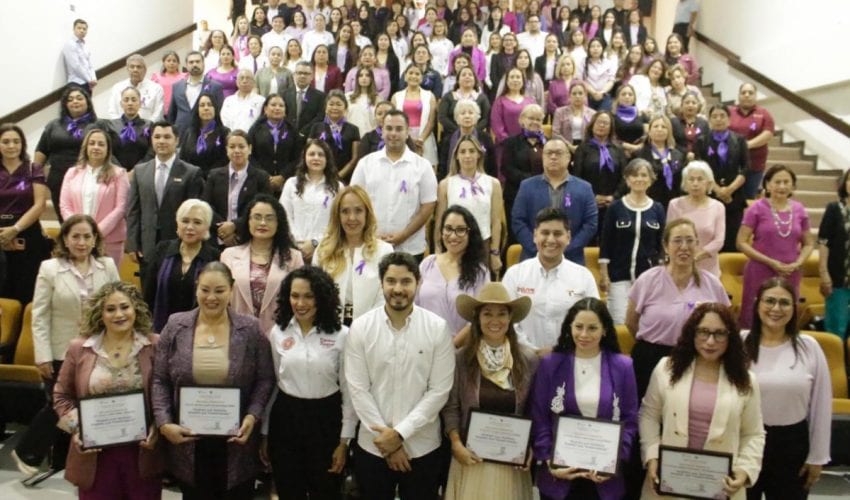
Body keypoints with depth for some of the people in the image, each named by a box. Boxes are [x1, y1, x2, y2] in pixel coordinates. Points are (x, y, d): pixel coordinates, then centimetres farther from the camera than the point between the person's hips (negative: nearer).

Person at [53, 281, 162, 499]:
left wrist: (158, 427, -11)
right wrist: (75, 428, -5)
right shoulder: (79, 349, 1)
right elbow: (62, 395, 9)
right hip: (95, 455, 1)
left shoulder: (155, 346, -4)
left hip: (143, 452, -1)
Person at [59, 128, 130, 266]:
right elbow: (64, 206, 9)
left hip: (109, 241, -3)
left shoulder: (118, 174, 4)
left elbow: (120, 207, -4)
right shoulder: (72, 173, 15)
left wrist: (98, 231, -12)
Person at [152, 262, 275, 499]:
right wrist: (164, 423, -10)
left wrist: (252, 416, -15)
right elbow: (160, 380, 1)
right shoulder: (176, 326, -2)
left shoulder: (250, 329, -4)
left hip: (235, 442, -1)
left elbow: (265, 379, -1)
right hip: (188, 441, 1)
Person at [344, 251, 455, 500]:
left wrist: (400, 433, -13)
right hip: (372, 447, 1)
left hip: (423, 448, 0)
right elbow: (358, 389, -7)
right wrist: (387, 439, -10)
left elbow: (439, 391, -8)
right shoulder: (360, 328, -6)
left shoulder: (438, 328, -7)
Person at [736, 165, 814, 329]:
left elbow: (809, 243, 13)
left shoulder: (799, 210, 5)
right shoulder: (757, 208, -5)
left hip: (790, 275, 3)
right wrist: (771, 262, -14)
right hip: (760, 273, -3)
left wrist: (797, 263, -6)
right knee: (755, 318, -1)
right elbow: (741, 243, -8)